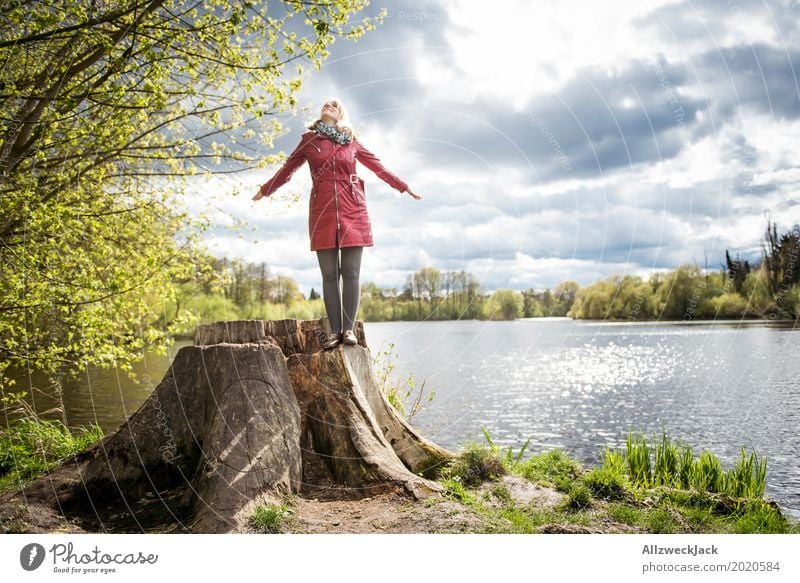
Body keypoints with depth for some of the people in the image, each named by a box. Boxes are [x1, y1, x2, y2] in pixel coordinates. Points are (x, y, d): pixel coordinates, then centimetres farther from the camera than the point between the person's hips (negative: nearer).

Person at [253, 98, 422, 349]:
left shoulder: (352, 142, 13)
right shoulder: (309, 139, 12)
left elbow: (377, 166, 19)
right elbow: (288, 168, 21)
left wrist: (403, 187, 21)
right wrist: (264, 190, 29)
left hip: (353, 210, 0)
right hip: (322, 211, 0)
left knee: (351, 273, -4)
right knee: (329, 274, -2)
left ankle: (348, 328, 0)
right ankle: (334, 331, 0)